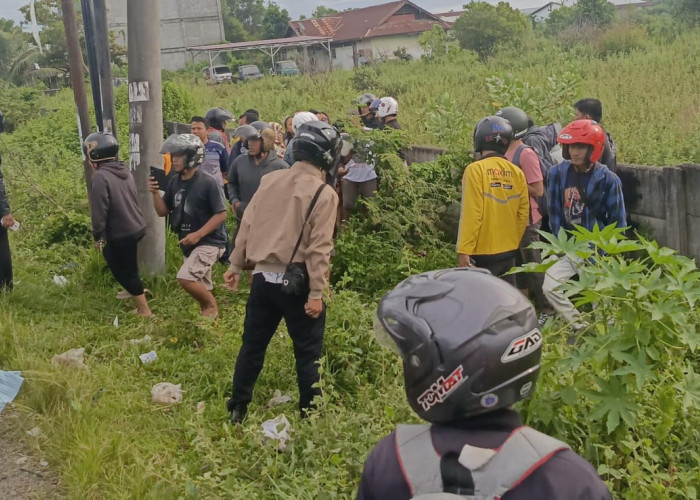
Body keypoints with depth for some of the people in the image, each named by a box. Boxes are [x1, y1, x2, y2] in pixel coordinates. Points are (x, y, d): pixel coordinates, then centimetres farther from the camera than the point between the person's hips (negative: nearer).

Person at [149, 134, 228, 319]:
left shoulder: (208, 183, -18)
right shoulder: (174, 182, 3)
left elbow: (221, 214, -18)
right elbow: (162, 211, 9)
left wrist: (197, 235, -23)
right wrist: (155, 193, -10)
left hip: (209, 242, -7)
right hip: (189, 244, 8)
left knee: (185, 278, -23)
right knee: (202, 290, 16)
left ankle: (211, 306, 1)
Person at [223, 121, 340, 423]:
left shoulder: (269, 180, 5)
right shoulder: (324, 193, -11)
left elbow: (247, 225, 8)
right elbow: (319, 247, -16)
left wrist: (236, 265, 15)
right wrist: (317, 292, -14)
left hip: (263, 276, 5)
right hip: (297, 282, -5)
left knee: (253, 345, 17)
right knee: (308, 352, 7)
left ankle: (237, 409, 24)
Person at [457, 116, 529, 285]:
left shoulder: (476, 170, -11)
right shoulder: (517, 173, 4)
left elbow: (471, 214, -15)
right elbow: (523, 214, 6)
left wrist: (464, 250, -12)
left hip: (482, 252, -5)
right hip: (508, 251, 6)